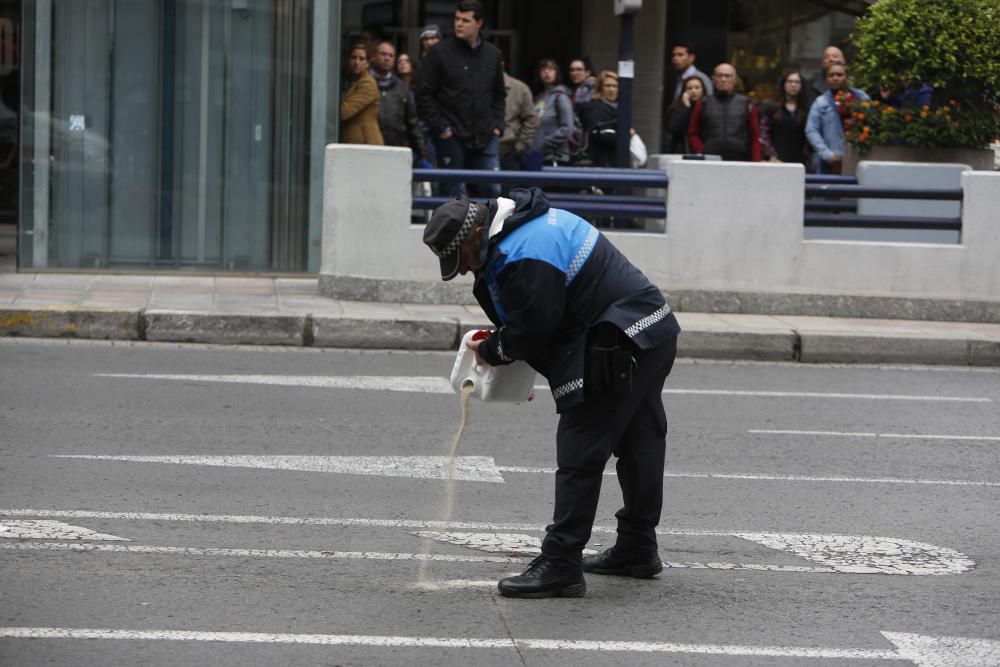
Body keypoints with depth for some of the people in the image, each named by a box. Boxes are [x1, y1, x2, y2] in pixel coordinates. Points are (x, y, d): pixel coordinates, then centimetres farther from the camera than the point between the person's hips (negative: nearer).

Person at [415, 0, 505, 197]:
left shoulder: (492, 54, 11)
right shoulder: (440, 52, -2)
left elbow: (499, 95, 21)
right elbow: (424, 95, -3)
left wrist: (497, 124, 8)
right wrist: (441, 128, -9)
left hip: (486, 138, 3)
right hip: (452, 138, -3)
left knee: (493, 190, 0)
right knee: (456, 194, -2)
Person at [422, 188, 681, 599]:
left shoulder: (524, 257, -22)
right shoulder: (536, 223, 13)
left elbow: (532, 329, -19)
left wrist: (490, 352, 0)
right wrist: (500, 341, 9)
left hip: (620, 347, -11)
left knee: (580, 454, -10)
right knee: (639, 445, 20)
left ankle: (560, 566, -11)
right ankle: (637, 550, 34)